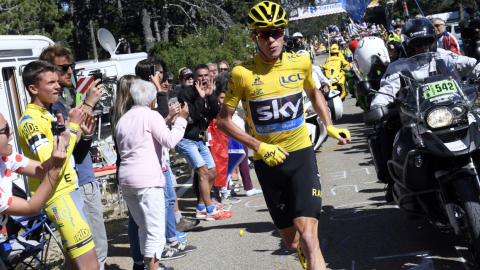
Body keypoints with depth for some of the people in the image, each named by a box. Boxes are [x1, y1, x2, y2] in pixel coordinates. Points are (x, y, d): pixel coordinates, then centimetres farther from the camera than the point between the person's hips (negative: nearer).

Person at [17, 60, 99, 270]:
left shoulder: (50, 114, 14)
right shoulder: (30, 122, -15)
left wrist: (85, 135, 3)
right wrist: (73, 126, -20)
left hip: (70, 190, 10)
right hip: (58, 196, -10)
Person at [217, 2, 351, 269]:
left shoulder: (301, 63, -4)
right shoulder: (242, 73, -12)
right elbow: (224, 120, -5)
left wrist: (330, 126, 7)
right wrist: (259, 146, -16)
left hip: (301, 155, 0)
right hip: (268, 162, 0)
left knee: (308, 237, -16)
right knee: (292, 241, 14)